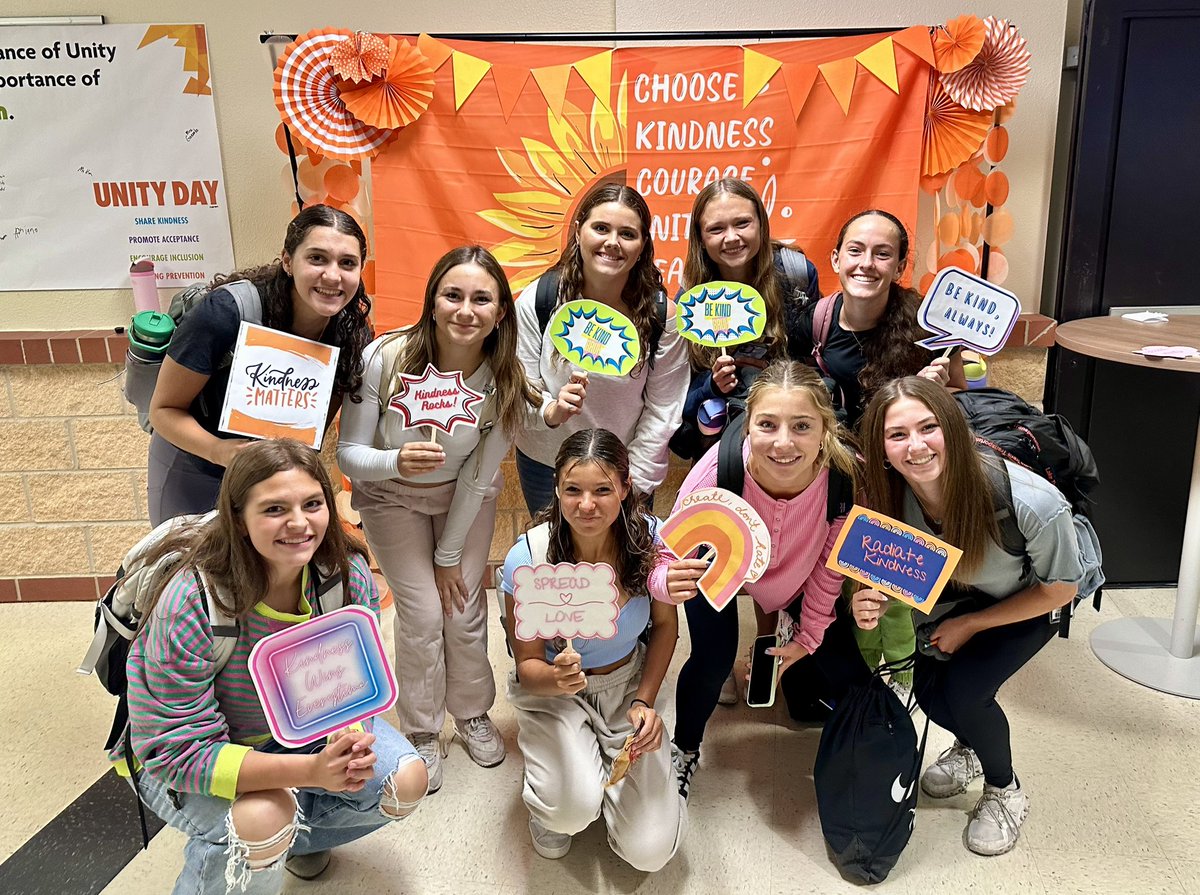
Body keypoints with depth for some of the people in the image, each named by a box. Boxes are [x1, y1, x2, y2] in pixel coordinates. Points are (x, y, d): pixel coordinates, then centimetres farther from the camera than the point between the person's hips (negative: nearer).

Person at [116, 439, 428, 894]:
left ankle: (294, 832, 18)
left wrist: (349, 740, -35)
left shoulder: (349, 575, -20)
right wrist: (311, 770, -42)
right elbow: (177, 749, -32)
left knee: (406, 780, -11)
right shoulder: (191, 603, -34)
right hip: (180, 762, -4)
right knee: (261, 817, -34)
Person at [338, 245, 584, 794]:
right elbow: (348, 454, -21)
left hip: (465, 497, 1)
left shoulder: (505, 379, -25)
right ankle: (421, 732, 18)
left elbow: (479, 476, -15)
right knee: (423, 612, -8)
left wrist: (449, 555, -8)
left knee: (465, 610, -1)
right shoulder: (384, 359, -30)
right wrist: (397, 462, -43)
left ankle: (473, 714, 29)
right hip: (391, 497, -1)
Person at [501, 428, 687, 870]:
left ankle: (608, 769, 24)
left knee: (650, 851, -7)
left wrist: (645, 701, -12)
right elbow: (528, 667, -14)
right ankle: (548, 793, 10)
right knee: (573, 810, -28)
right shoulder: (528, 560, -26)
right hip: (551, 690, -1)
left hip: (628, 683, 2)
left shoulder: (653, 539, -21)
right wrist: (557, 679, -37)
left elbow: (665, 625, -1)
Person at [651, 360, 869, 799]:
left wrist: (809, 637, -3)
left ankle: (790, 629, 33)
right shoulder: (718, 472, -42)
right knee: (713, 661, -15)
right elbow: (664, 564, -32)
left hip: (796, 579, 2)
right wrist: (670, 582, -57)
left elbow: (830, 565, -16)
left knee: (848, 675, -2)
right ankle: (684, 750, 19)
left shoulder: (844, 476, -36)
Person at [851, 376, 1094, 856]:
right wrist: (868, 604, -36)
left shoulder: (1033, 504, -39)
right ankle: (970, 746, 25)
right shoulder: (888, 498, -29)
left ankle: (1005, 793, 11)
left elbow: (1060, 588, -20)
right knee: (928, 688, -13)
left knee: (963, 689, -21)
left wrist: (970, 625, -19)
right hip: (955, 591, 3)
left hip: (1027, 602, -3)